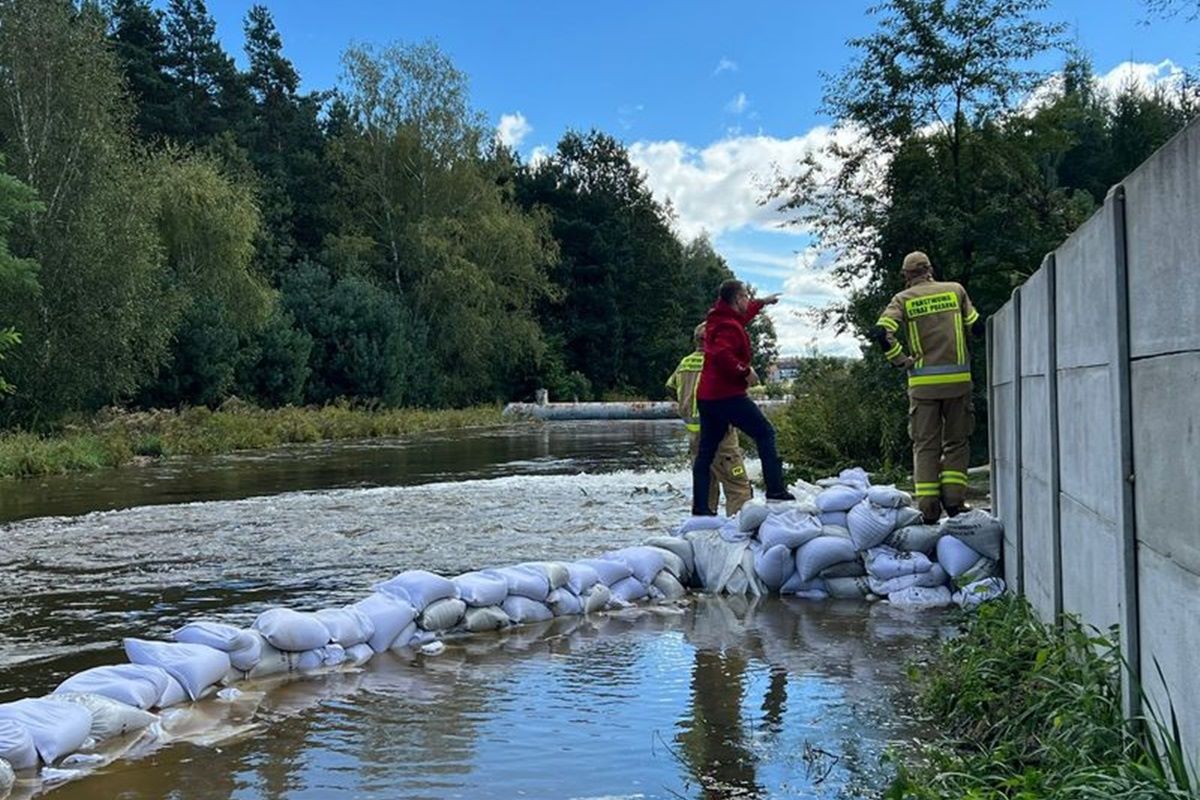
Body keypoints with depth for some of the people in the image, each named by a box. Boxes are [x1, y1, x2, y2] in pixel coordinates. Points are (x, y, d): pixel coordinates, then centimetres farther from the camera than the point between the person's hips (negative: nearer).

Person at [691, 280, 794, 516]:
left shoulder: (718, 319, 16)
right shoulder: (730, 326, -14)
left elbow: (740, 316, 39)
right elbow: (722, 355, -30)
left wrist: (762, 302, 48)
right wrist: (745, 372, -19)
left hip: (706, 396, 9)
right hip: (727, 395, -9)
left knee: (706, 452, 7)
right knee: (765, 433, 2)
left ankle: (700, 506, 7)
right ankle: (775, 490, -2)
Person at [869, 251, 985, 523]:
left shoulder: (903, 299, 1)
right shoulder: (955, 290, 6)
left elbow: (881, 332, -13)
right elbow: (977, 326, 7)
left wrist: (902, 360, -4)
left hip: (923, 382, -1)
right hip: (958, 378, 1)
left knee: (925, 445, 6)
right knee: (956, 441, 13)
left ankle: (928, 509, 2)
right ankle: (954, 500, 3)